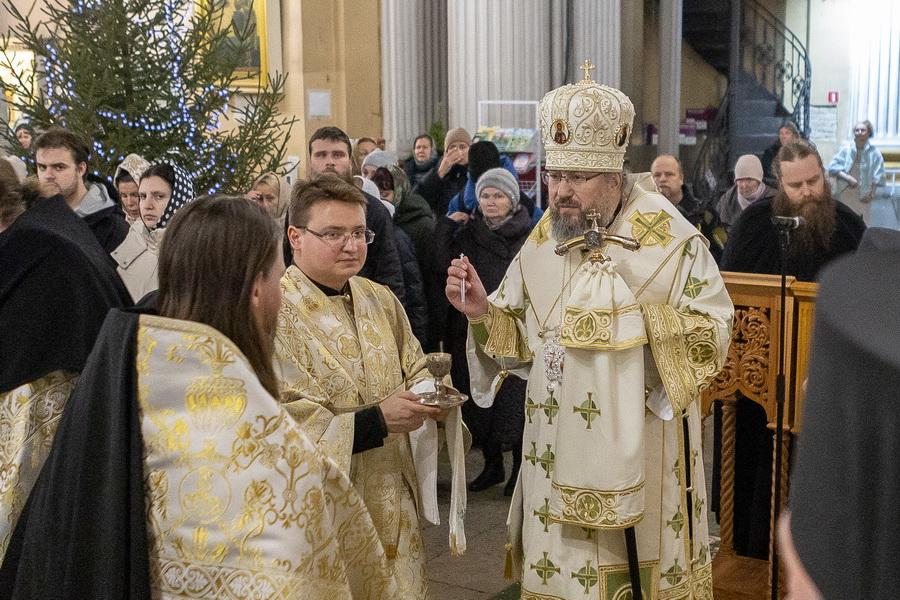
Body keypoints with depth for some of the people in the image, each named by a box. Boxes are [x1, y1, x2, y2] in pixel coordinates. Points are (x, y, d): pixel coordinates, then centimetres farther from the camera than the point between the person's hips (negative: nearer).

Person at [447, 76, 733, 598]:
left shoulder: (671, 237, -9)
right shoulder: (543, 241, 3)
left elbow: (715, 329, -9)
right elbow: (518, 335, 7)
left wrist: (651, 324, -24)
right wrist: (483, 312, -13)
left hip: (642, 446, -3)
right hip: (559, 447, 3)